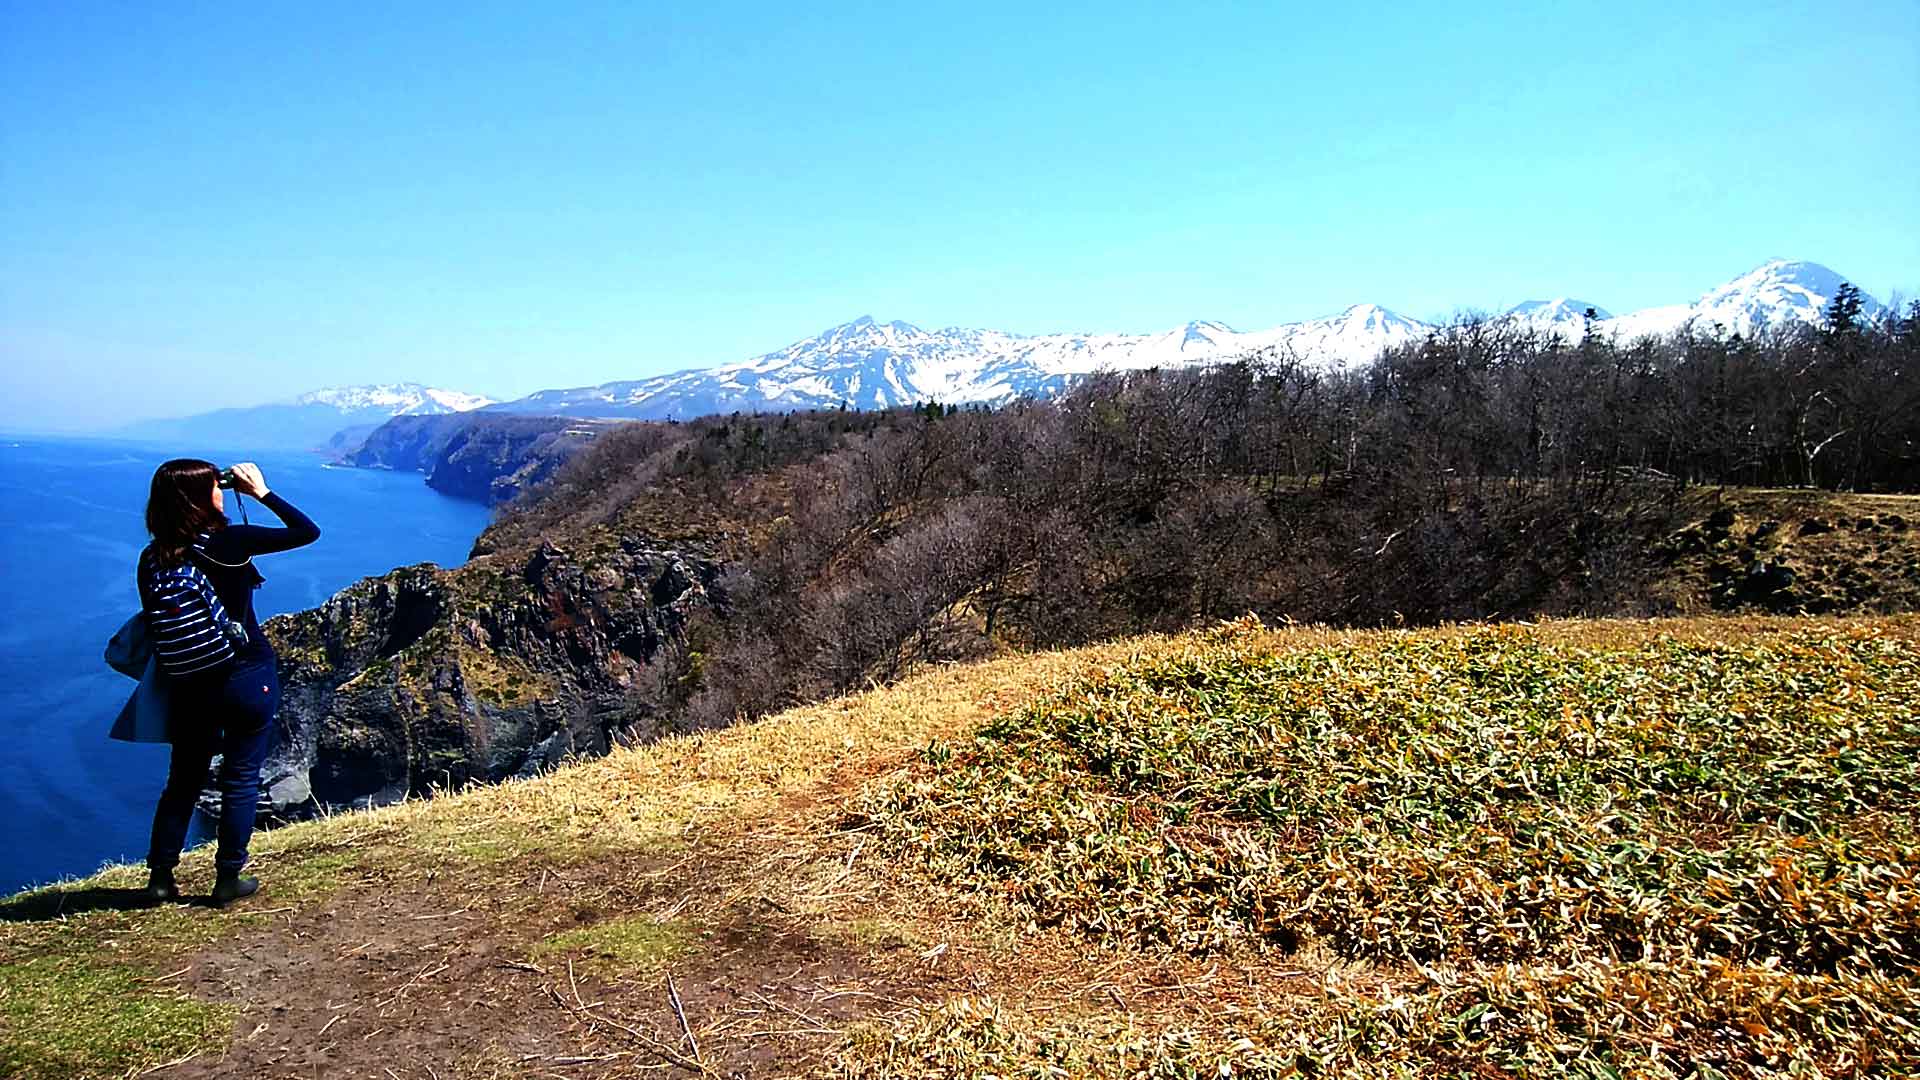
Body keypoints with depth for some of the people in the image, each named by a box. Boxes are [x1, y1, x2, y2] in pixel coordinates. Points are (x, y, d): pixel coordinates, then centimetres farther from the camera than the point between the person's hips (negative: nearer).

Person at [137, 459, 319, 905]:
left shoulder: (152, 558, -2)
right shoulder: (230, 542, -16)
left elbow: (154, 622, 6)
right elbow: (307, 531, -9)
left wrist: (176, 670, 19)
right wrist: (262, 491, -1)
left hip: (188, 684, 4)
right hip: (246, 677, -4)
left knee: (183, 780, 18)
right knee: (241, 779, 8)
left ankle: (160, 877, 21)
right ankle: (228, 879, 13)